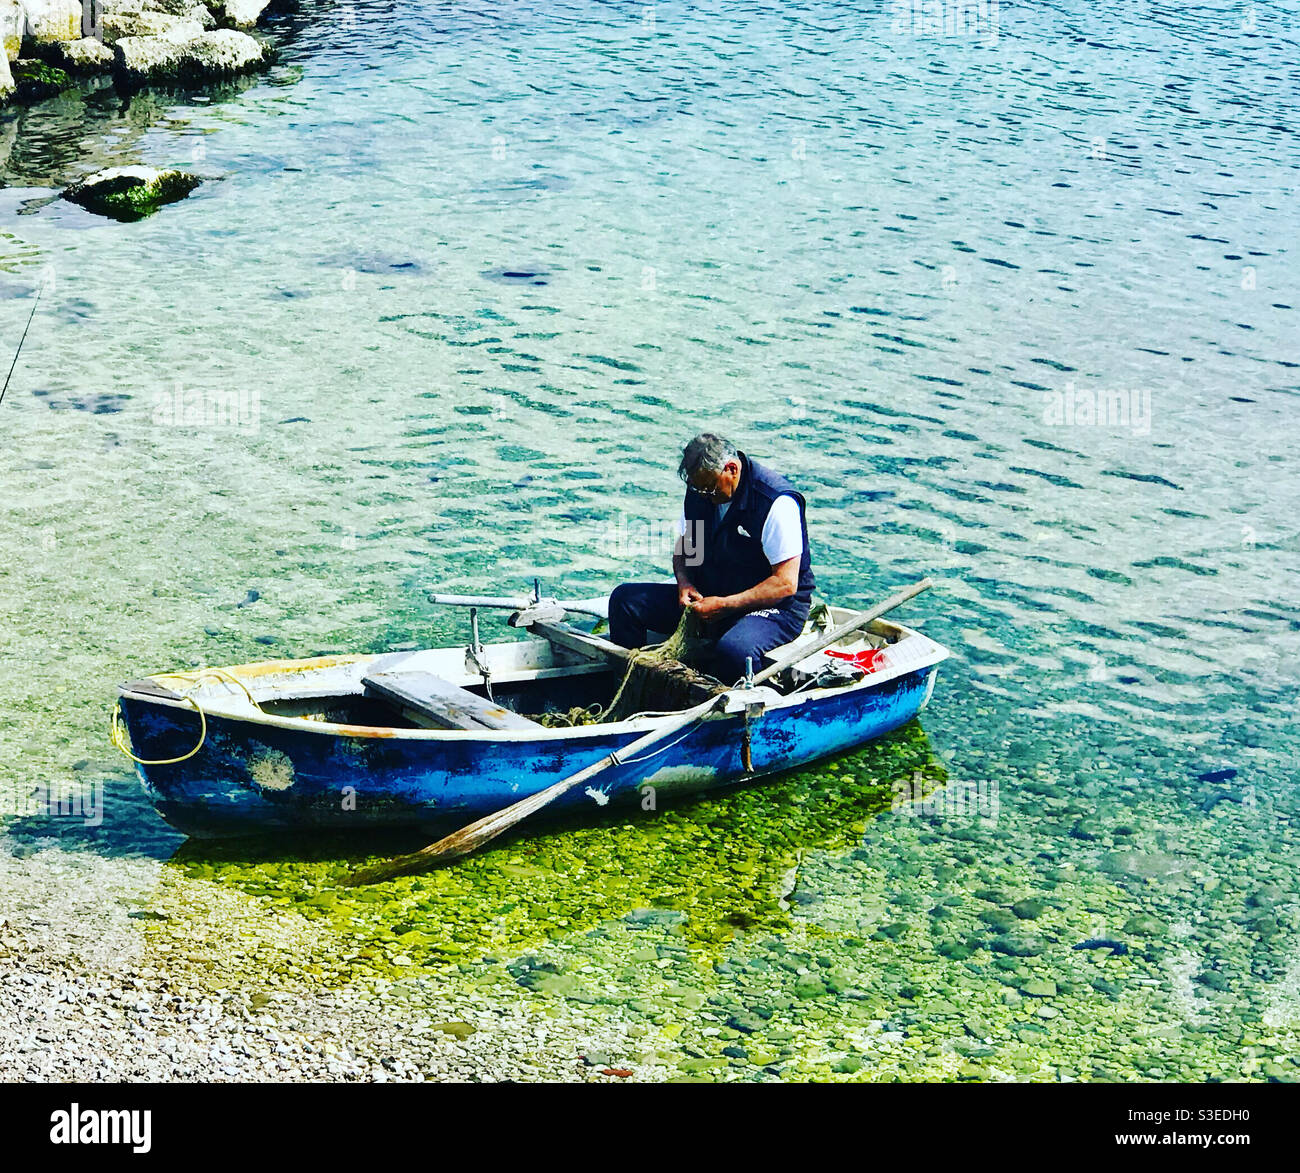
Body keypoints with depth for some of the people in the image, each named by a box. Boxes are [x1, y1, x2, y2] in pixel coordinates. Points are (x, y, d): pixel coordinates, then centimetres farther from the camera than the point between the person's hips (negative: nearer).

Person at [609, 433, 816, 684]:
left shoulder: (777, 503, -21)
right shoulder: (699, 489, 1)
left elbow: (785, 584, -21)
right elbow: (683, 545, 17)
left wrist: (724, 606, -26)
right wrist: (685, 583, -6)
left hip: (773, 606, -7)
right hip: (706, 596, 7)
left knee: (733, 649, -42)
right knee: (624, 598, -8)